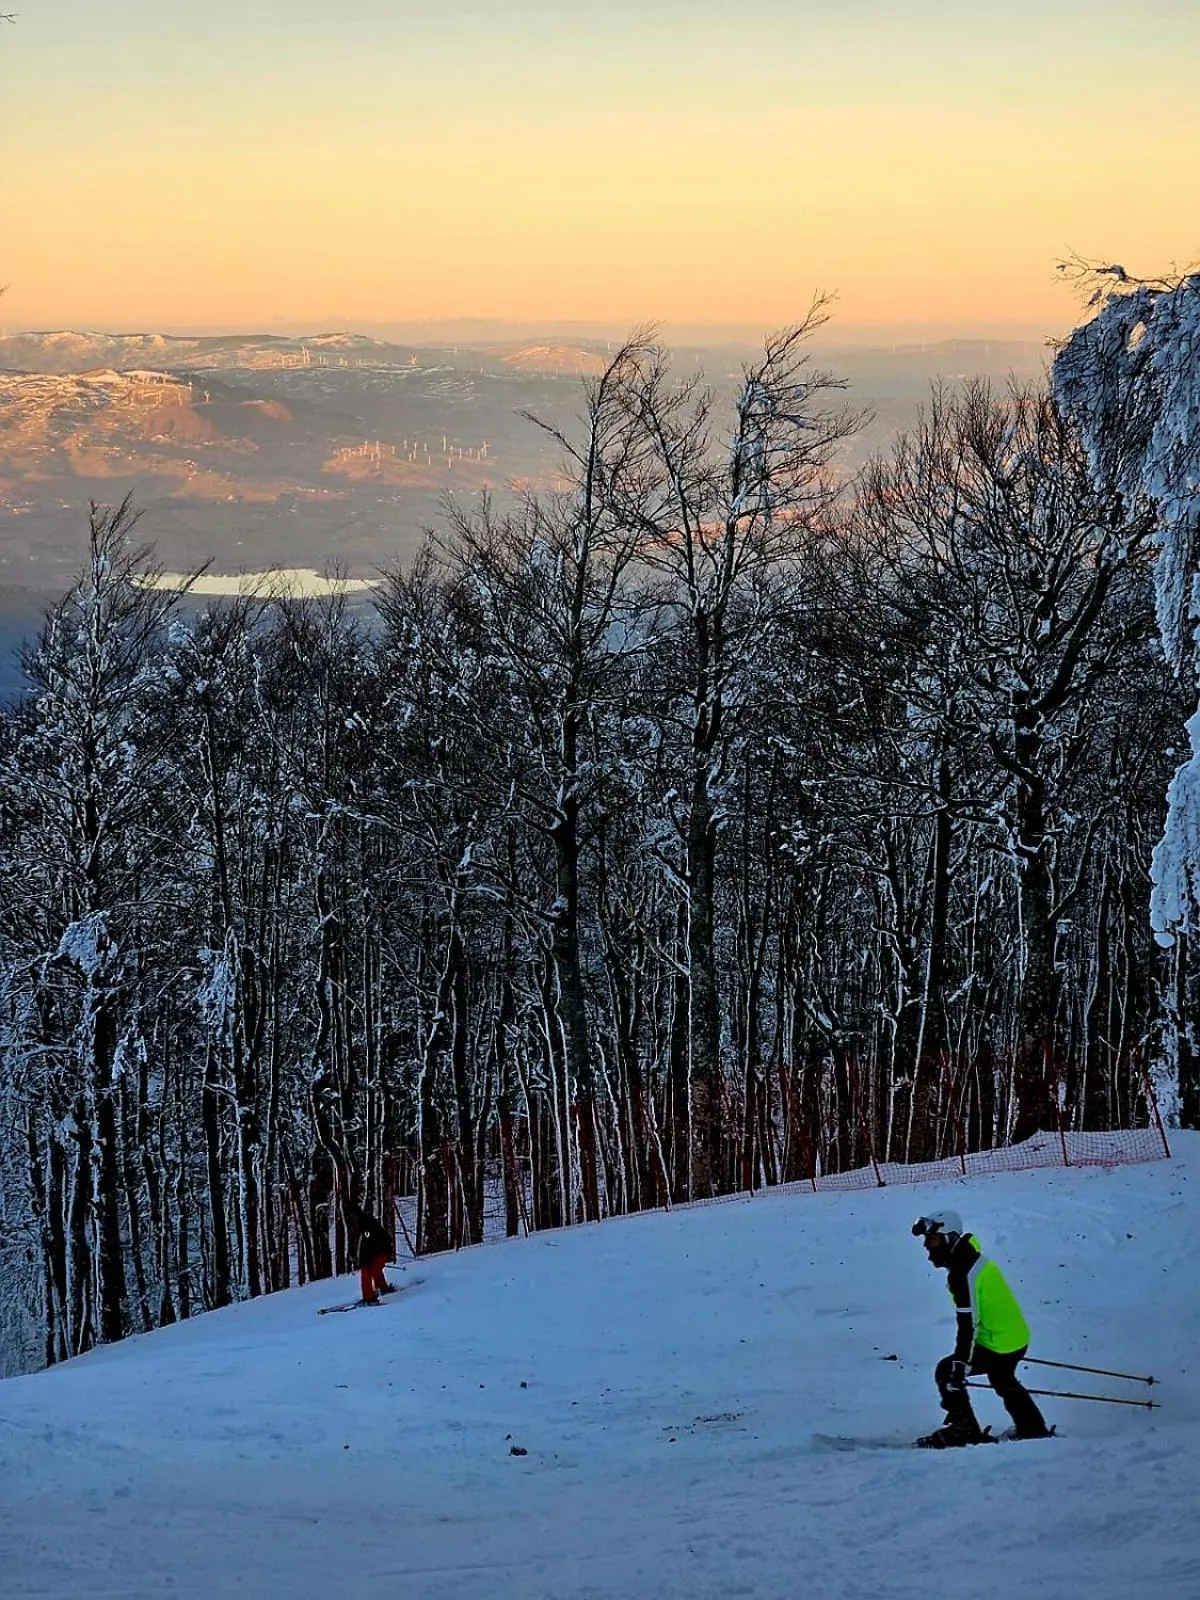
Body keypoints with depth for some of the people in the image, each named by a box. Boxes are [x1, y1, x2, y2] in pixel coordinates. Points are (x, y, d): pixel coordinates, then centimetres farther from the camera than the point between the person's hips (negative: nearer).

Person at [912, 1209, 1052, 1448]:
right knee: (1003, 1380, 32)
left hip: (998, 1343, -10)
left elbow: (969, 1323, -27)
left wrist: (960, 1362, -28)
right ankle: (1032, 1428, 45)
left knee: (947, 1372, -4)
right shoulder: (973, 1258, 8)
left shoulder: (962, 1273, -23)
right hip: (1017, 1337, 10)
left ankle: (962, 1429, 3)